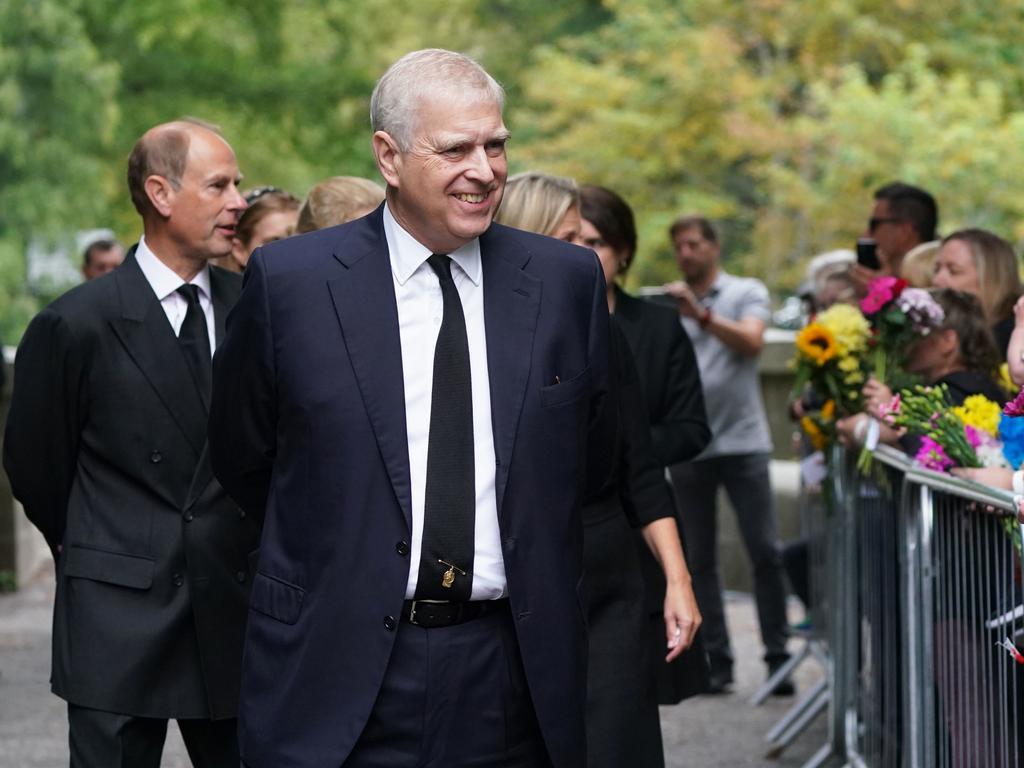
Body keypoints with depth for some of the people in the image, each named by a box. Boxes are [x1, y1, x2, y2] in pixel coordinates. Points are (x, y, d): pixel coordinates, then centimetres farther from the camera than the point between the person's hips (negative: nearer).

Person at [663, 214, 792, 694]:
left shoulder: (747, 293, 7)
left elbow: (751, 343, -12)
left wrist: (701, 315, -23)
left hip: (741, 440, -2)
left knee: (765, 552, -5)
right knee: (698, 559, 1)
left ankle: (777, 656, 1)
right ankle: (716, 662, 5)